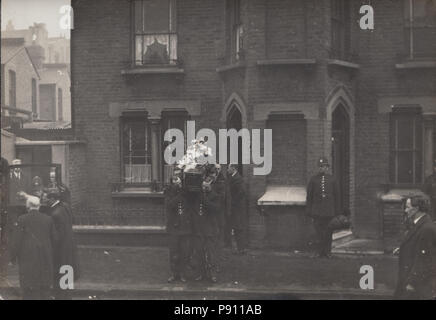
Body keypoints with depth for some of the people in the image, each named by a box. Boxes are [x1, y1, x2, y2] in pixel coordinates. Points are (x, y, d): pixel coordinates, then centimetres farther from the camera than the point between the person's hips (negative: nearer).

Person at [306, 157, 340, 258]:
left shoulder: (332, 179, 7)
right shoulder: (313, 179, 6)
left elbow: (336, 195, 9)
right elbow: (309, 196, 7)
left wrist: (337, 210, 6)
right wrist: (309, 210, 2)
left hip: (329, 210, 1)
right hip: (317, 210, -1)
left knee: (328, 232, 3)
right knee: (319, 232, -6)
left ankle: (327, 252, 10)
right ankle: (320, 252, -1)